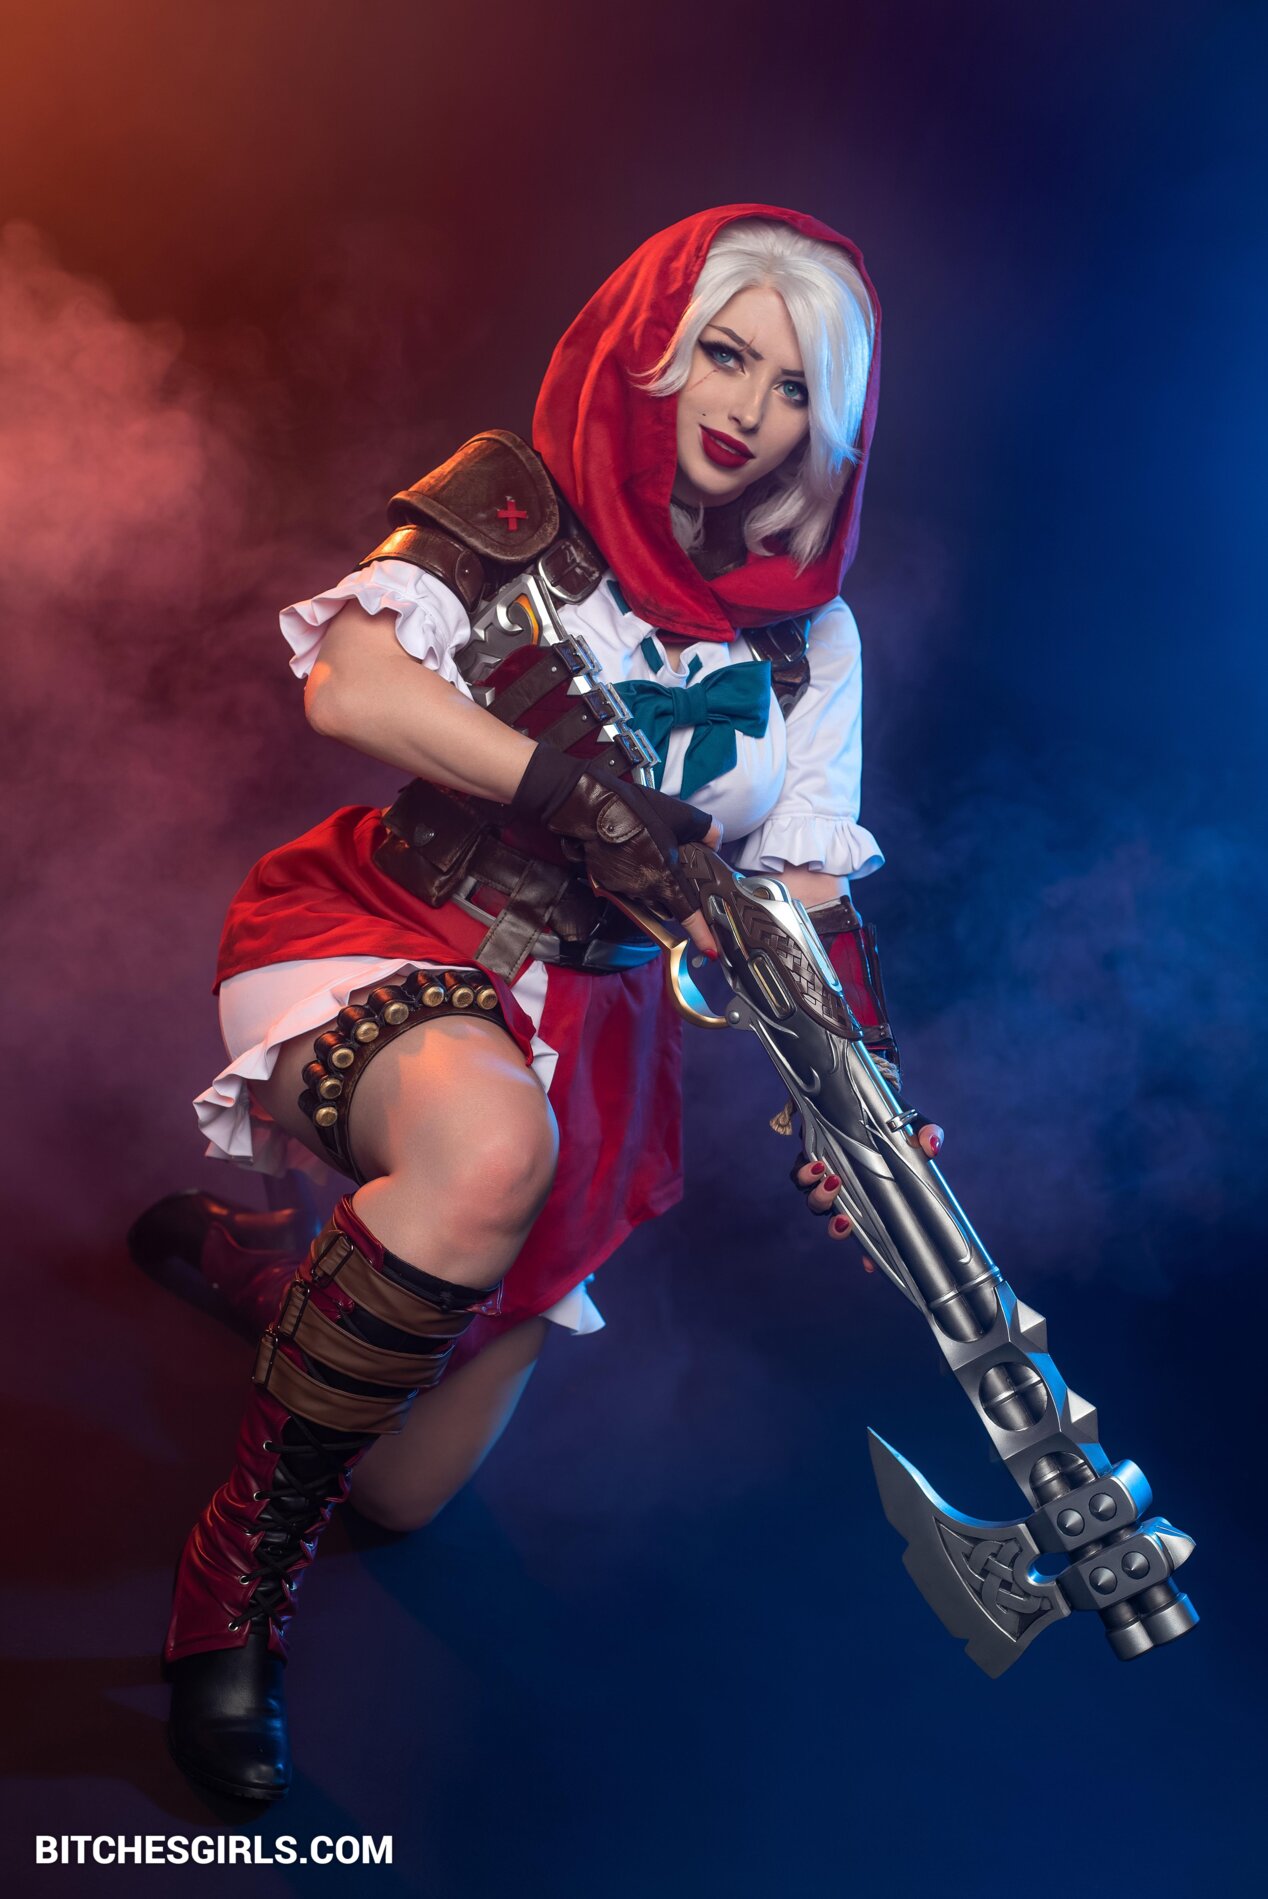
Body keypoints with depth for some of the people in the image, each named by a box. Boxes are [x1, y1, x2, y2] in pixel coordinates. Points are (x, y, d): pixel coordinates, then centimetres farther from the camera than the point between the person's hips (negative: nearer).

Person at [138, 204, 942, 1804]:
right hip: (382, 936, -4)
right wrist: (579, 790, -28)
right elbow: (347, 685, -21)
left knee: (407, 1489, 11)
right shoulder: (519, 504, -5)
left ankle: (240, 1246, 42)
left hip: (589, 1020, 5)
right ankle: (234, 1579, -22)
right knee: (489, 1143, -43)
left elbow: (805, 890, 0)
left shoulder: (807, 632, 6)